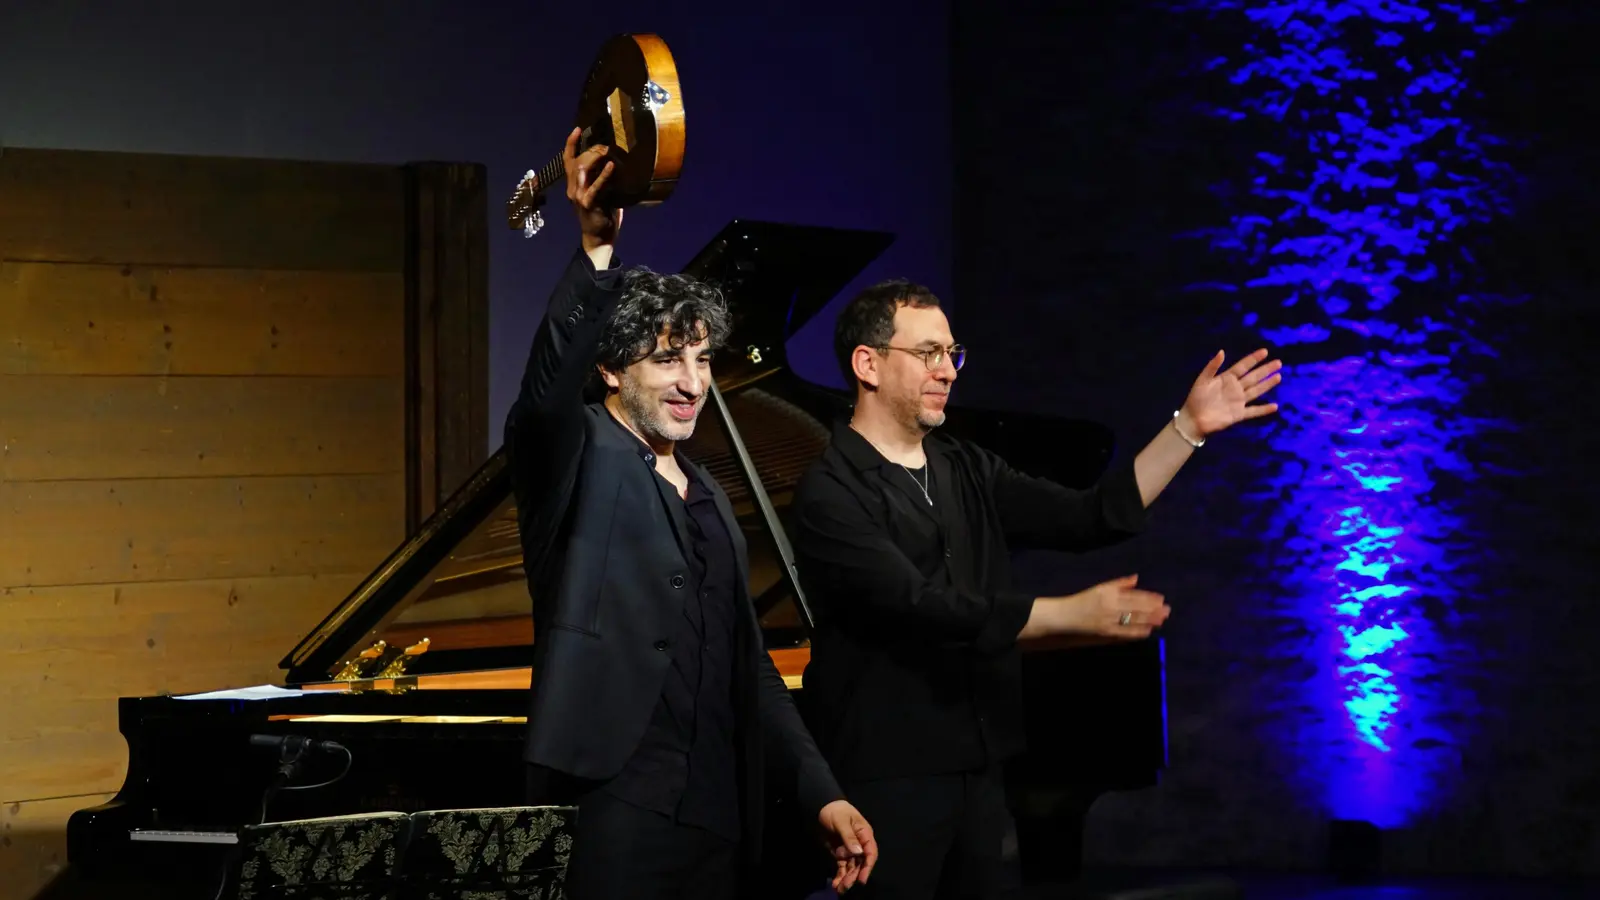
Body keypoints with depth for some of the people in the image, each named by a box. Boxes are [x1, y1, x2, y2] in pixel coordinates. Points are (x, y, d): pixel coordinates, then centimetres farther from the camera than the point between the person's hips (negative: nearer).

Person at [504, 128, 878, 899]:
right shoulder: (576, 458, -1)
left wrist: (821, 793, 11)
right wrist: (597, 252, -37)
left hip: (716, 826, 7)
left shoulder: (708, 500, 20)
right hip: (611, 821, -7)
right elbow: (547, 386, -25)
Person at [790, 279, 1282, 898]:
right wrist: (1071, 615, -20)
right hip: (887, 780, -7)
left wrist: (1189, 427, 1)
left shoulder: (967, 471, 12)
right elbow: (921, 609, -21)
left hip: (979, 771, 7)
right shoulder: (831, 494, -11)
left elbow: (1090, 519, 7)